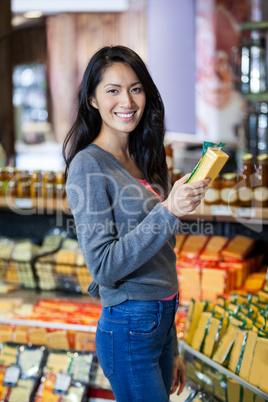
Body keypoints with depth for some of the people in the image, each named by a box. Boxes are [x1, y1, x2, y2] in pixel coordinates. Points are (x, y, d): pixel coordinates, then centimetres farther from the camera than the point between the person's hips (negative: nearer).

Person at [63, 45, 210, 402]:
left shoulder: (144, 162, 10)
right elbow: (103, 265, -20)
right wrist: (168, 212, -27)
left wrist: (172, 350, 18)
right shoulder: (88, 166, -13)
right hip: (129, 329, -7)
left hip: (163, 320, 7)